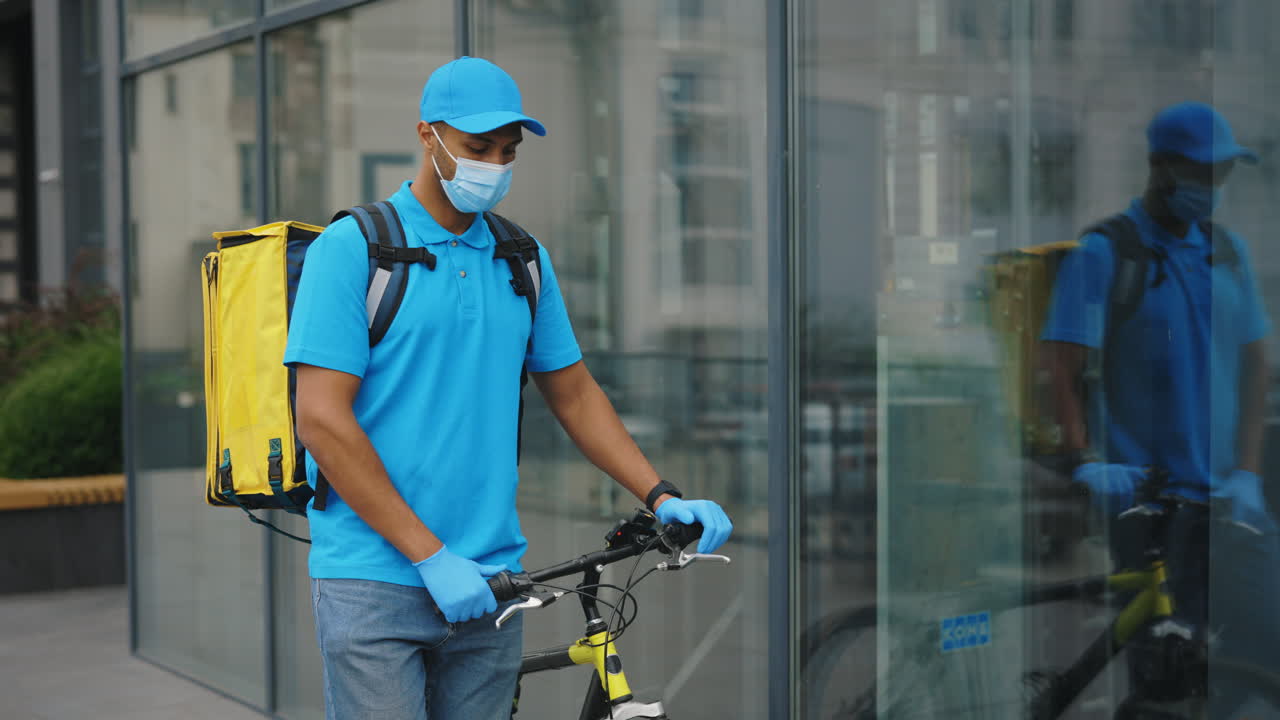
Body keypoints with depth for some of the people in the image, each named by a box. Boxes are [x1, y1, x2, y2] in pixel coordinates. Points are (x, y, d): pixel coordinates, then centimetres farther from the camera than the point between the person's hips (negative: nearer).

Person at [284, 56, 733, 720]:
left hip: (487, 586, 5)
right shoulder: (351, 248, -5)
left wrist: (660, 496, 8)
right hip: (375, 582, -5)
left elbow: (573, 392, 21)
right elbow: (322, 422, -12)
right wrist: (431, 556, -15)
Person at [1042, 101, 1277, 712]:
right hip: (1142, 495, -5)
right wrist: (1085, 461, -21)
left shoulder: (1228, 250, 13)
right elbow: (1064, 371, -9)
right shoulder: (1101, 254, -4)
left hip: (1226, 498, 5)